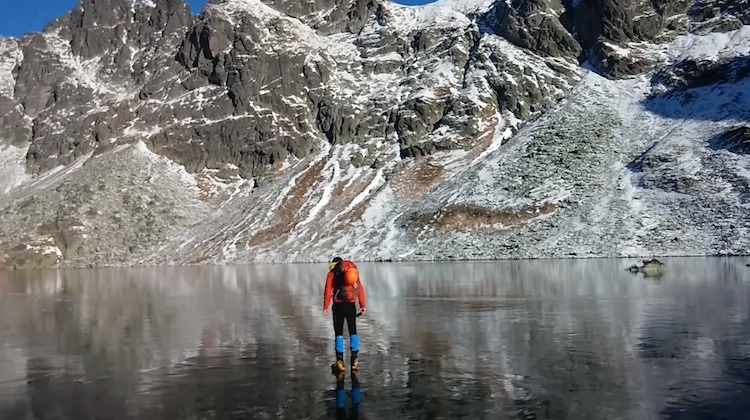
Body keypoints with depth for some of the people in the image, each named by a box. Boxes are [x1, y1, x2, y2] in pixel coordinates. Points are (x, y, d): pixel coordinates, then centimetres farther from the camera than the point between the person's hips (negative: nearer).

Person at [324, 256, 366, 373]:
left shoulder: (332, 273, 2)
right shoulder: (354, 271, 12)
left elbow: (328, 290, -6)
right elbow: (360, 288, 8)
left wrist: (326, 307, -4)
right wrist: (363, 305, 10)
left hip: (338, 305, -3)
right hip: (351, 305, 3)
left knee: (339, 332, 5)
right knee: (353, 331, 12)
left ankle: (340, 361, 3)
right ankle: (354, 360, 12)